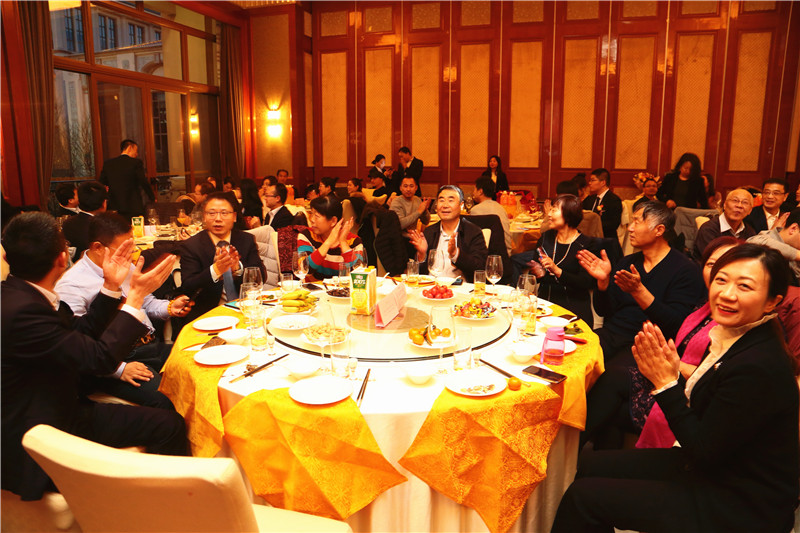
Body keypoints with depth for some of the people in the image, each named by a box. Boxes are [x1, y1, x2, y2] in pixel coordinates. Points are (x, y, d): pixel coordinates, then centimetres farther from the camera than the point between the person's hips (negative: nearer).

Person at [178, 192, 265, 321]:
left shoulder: (247, 240, 8)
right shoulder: (190, 246, 1)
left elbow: (261, 277, -1)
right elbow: (186, 288, -9)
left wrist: (238, 267, -21)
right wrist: (215, 270, -25)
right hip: (207, 314, -1)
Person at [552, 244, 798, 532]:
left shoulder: (759, 367, -30)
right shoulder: (729, 338, -1)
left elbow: (702, 451, -24)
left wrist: (667, 383, -20)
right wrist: (672, 374, -12)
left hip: (741, 509, -8)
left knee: (584, 496, -8)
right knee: (592, 464, 12)